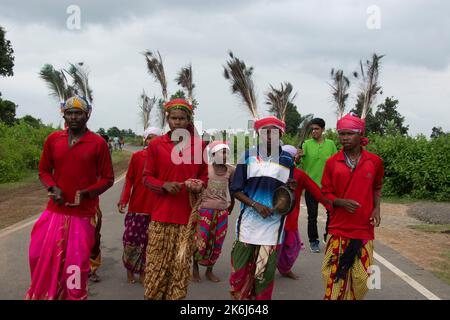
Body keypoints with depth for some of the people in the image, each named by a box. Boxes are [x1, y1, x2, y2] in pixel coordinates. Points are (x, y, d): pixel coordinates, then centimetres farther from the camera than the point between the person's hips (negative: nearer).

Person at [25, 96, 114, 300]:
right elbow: (44, 171, 13)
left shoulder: (98, 143, -6)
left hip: (83, 214, -3)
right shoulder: (53, 140, 4)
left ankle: (75, 296, 24)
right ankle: (44, 294, 32)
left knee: (76, 264, 3)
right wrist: (53, 188, -7)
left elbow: (108, 178, 0)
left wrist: (86, 193, -16)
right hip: (55, 211, 3)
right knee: (43, 257, 8)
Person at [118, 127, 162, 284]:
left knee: (148, 241, 8)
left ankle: (142, 272, 24)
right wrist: (123, 199, -8)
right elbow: (129, 179, 1)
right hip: (136, 206, 0)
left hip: (155, 207, 1)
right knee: (131, 239, 3)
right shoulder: (136, 156, -1)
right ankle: (129, 270, 27)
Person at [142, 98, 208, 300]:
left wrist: (198, 185, -10)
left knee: (181, 265, 5)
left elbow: (205, 176, 12)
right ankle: (152, 296, 18)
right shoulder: (155, 144, 2)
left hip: (187, 215, 1)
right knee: (156, 263, 3)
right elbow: (147, 177, 5)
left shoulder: (199, 145, 4)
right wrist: (164, 185, -14)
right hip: (161, 214, 0)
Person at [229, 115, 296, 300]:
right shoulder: (248, 156, 0)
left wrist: (291, 190, -13)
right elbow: (236, 190, -1)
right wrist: (255, 204, -15)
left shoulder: (287, 160, 3)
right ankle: (240, 297, 27)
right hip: (248, 221, 0)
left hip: (273, 224, 0)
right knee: (241, 269, 7)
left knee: (264, 273, 3)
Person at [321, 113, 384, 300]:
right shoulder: (332, 162, -1)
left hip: (364, 229, 1)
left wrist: (376, 209, 2)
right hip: (338, 229, 0)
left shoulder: (374, 161, 1)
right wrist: (341, 202, -15)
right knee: (334, 276, 0)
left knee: (361, 277, 4)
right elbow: (325, 193, 4)